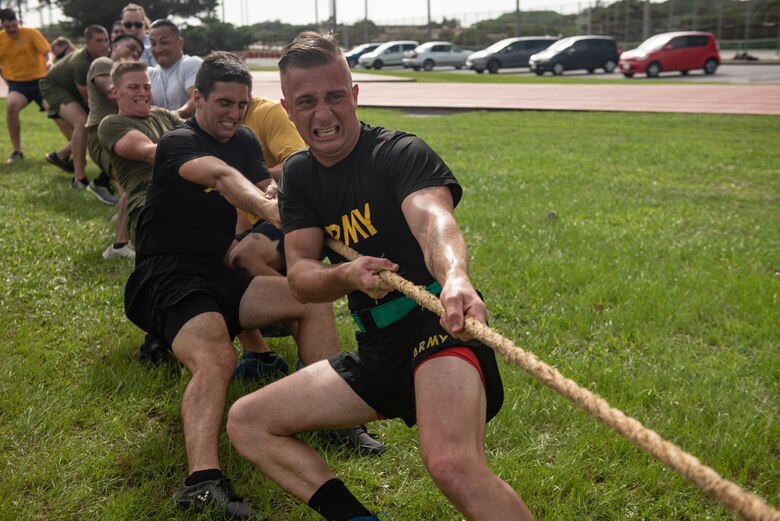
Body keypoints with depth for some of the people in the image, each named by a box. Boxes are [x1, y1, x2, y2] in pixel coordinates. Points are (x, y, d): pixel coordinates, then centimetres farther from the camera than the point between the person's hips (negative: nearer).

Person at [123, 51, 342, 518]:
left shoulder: (245, 141, 13)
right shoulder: (178, 143, -13)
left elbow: (266, 189, 7)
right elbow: (222, 176, -34)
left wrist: (278, 194, -18)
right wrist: (267, 207, -54)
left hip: (218, 277, 8)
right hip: (166, 281, -8)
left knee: (315, 298, -1)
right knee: (217, 359, -35)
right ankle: (203, 482, -49)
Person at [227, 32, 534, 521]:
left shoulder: (401, 152, -9)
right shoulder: (299, 174, 10)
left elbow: (434, 220, -30)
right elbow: (300, 277, 0)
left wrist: (455, 277, -54)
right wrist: (346, 276, -24)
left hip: (438, 324, -7)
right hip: (378, 350, 8)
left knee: (452, 464, -35)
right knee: (246, 423, 6)